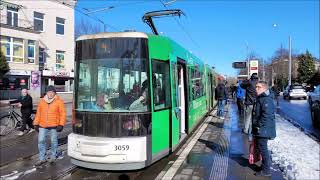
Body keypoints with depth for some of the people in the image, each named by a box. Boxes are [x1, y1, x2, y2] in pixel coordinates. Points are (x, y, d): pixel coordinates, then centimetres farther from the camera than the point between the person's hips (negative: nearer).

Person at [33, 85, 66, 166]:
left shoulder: (59, 101, -6)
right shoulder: (42, 101, 7)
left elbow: (62, 114, -8)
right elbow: (38, 113, 12)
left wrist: (61, 125, -14)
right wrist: (36, 124, 9)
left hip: (54, 126, -3)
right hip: (42, 126, 3)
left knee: (54, 141, 9)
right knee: (41, 141, 4)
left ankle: (53, 156, 27)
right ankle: (42, 158, 17)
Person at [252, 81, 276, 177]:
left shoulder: (266, 100, -20)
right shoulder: (260, 98, 13)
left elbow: (267, 115, -27)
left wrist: (259, 125, -20)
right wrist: (255, 126, 21)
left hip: (263, 130, -10)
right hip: (259, 129, 10)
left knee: (263, 148, -1)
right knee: (262, 148, 20)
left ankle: (266, 171, 10)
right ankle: (265, 165, 34)